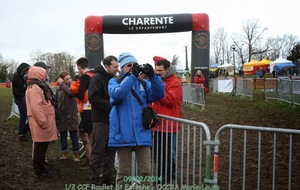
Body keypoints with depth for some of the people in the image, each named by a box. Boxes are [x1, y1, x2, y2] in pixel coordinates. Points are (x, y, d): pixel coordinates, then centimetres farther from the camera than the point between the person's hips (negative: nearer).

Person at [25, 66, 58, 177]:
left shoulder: (38, 87, 19)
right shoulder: (34, 88, -17)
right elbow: (36, 107, -25)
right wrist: (43, 122, -23)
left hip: (43, 123, 10)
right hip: (40, 124, -10)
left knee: (42, 146, 18)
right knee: (40, 147, -1)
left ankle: (40, 167, 29)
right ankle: (38, 170, 9)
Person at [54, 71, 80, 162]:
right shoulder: (59, 89, 3)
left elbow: (70, 92, -29)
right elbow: (56, 102, 10)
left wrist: (62, 84, -18)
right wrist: (56, 114, 7)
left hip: (71, 115, -3)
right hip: (61, 116, 3)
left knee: (74, 135, 2)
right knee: (63, 135, 11)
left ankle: (76, 154, 11)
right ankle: (65, 153, 24)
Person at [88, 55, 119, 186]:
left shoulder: (113, 79, 17)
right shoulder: (97, 78, -9)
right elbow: (93, 97, -21)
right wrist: (111, 106, -21)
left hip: (113, 120, 8)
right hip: (101, 121, -8)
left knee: (110, 150, 12)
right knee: (98, 151, -2)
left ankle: (108, 177, 22)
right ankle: (95, 180, 6)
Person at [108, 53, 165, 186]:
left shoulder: (144, 83, 12)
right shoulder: (114, 82, 4)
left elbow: (159, 94, -4)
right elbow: (117, 94, -18)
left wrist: (152, 76, -18)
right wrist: (132, 76, -23)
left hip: (142, 133, 3)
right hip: (123, 134, -2)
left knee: (146, 170, 7)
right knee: (124, 171, 8)